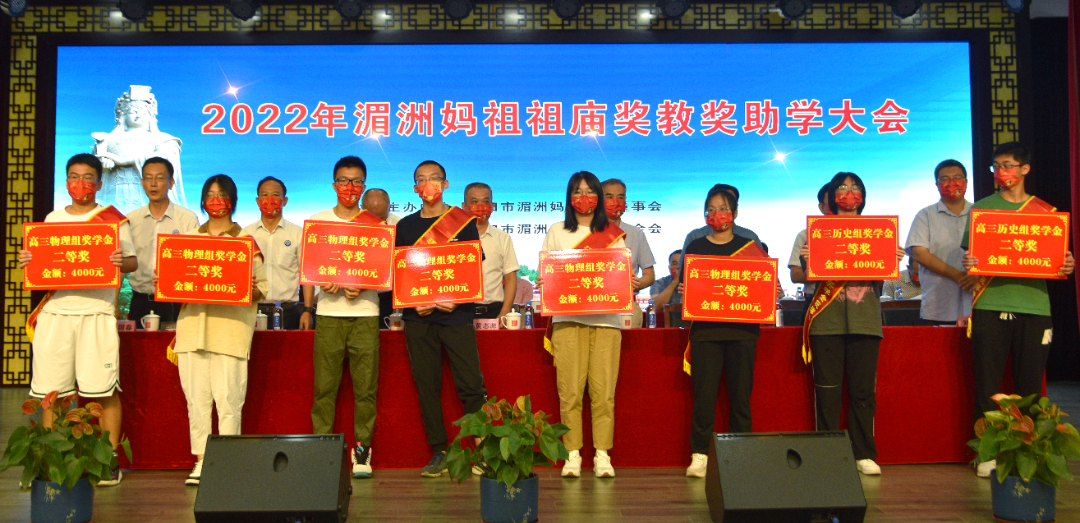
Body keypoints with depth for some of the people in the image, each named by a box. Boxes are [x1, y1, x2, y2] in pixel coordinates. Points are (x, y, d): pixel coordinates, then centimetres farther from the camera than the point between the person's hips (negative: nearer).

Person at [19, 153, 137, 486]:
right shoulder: (52, 219, 18)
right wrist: (26, 262, -1)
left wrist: (121, 262, -19)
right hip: (55, 311, 4)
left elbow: (133, 261, 3)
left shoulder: (114, 219, 6)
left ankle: (110, 460, 1)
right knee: (51, 391, 3)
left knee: (104, 390, -7)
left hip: (97, 311, -3)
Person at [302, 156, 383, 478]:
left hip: (365, 312, 0)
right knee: (324, 386, -1)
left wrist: (359, 286, -12)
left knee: (366, 387, -1)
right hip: (327, 313, 0)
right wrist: (307, 306, -5)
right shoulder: (317, 221, 10)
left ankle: (362, 450, 10)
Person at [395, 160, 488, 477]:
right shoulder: (405, 226, 13)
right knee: (426, 385, 4)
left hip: (457, 313, -3)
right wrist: (414, 301, -6)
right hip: (418, 317, 3)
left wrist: (456, 299, -13)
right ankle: (439, 453, 13)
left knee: (470, 385, -6)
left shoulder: (463, 222, 6)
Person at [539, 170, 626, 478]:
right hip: (567, 319, 0)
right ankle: (572, 454, 2)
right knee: (569, 390, -6)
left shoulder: (613, 234, 15)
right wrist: (544, 284, -9)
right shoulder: (556, 232, 16)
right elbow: (545, 273, 13)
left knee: (603, 391, -5)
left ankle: (603, 455, 4)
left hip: (605, 319, 0)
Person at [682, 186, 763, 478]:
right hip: (705, 329, 0)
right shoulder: (695, 247, 11)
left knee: (740, 394, 2)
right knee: (704, 393, -3)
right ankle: (700, 455, 4)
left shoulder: (750, 247, 11)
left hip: (742, 329, 0)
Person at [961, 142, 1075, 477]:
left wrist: (1067, 266, -8)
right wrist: (968, 264, -15)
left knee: (1029, 386, 3)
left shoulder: (1046, 211, 12)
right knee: (988, 385, -1)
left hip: (1033, 305, 1)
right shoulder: (981, 208, 10)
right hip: (990, 306, -1)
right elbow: (969, 254, 7)